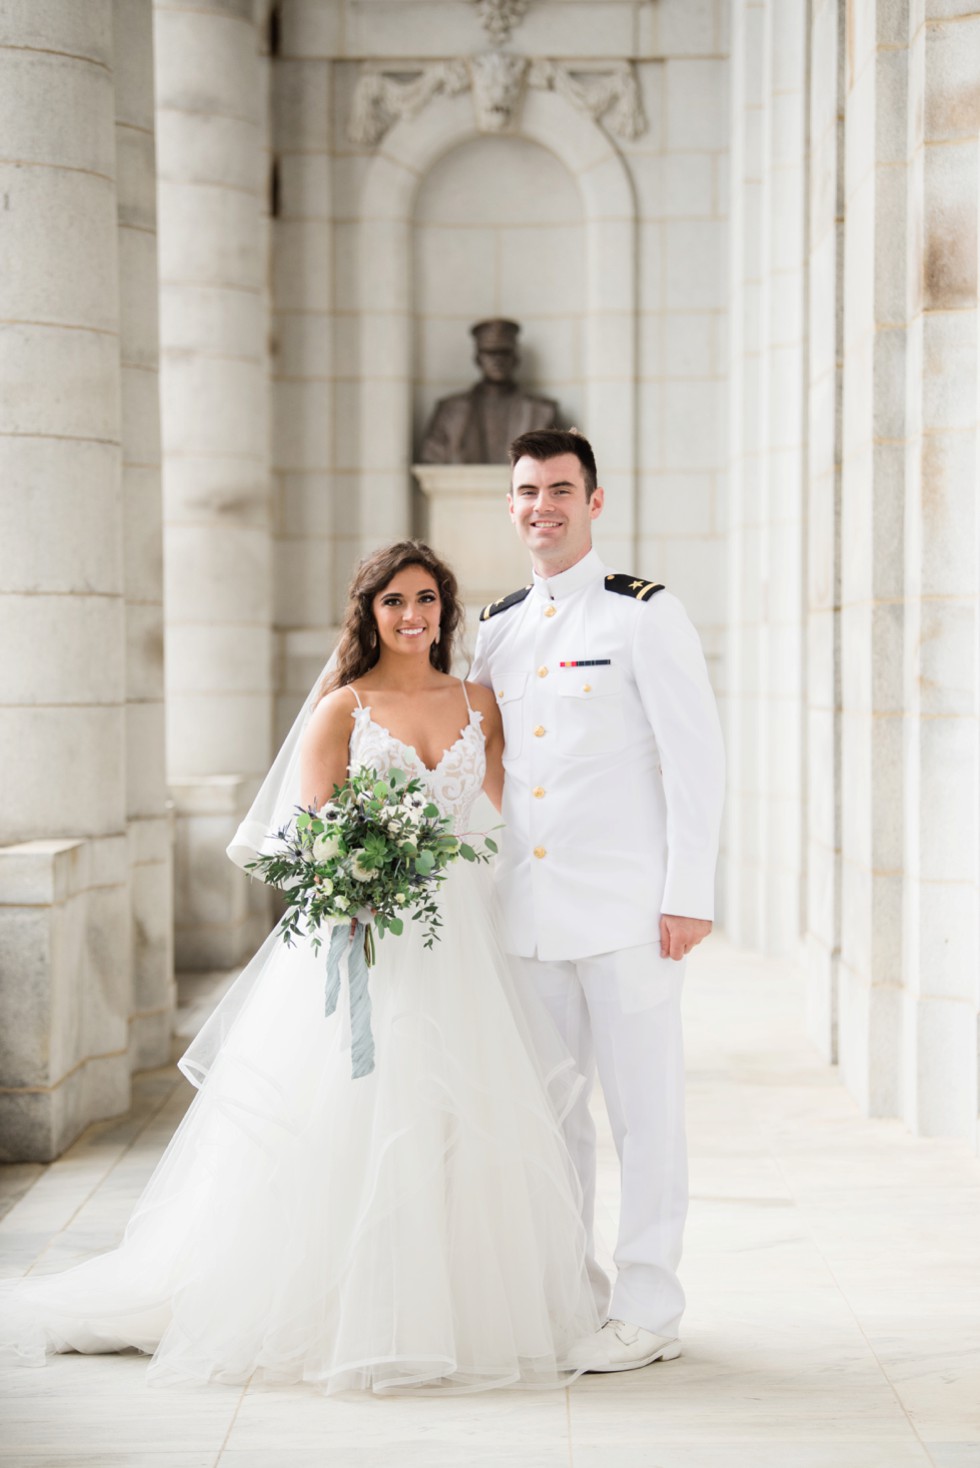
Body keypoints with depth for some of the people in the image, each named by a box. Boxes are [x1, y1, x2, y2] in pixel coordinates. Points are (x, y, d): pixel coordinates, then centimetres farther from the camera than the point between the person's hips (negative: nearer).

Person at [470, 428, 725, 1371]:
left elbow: (696, 758, -8)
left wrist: (688, 894, -12)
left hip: (627, 908, -6)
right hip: (529, 910, 6)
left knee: (643, 1109, 1)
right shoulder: (497, 630, 13)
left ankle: (646, 1312, 10)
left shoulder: (645, 614, -5)